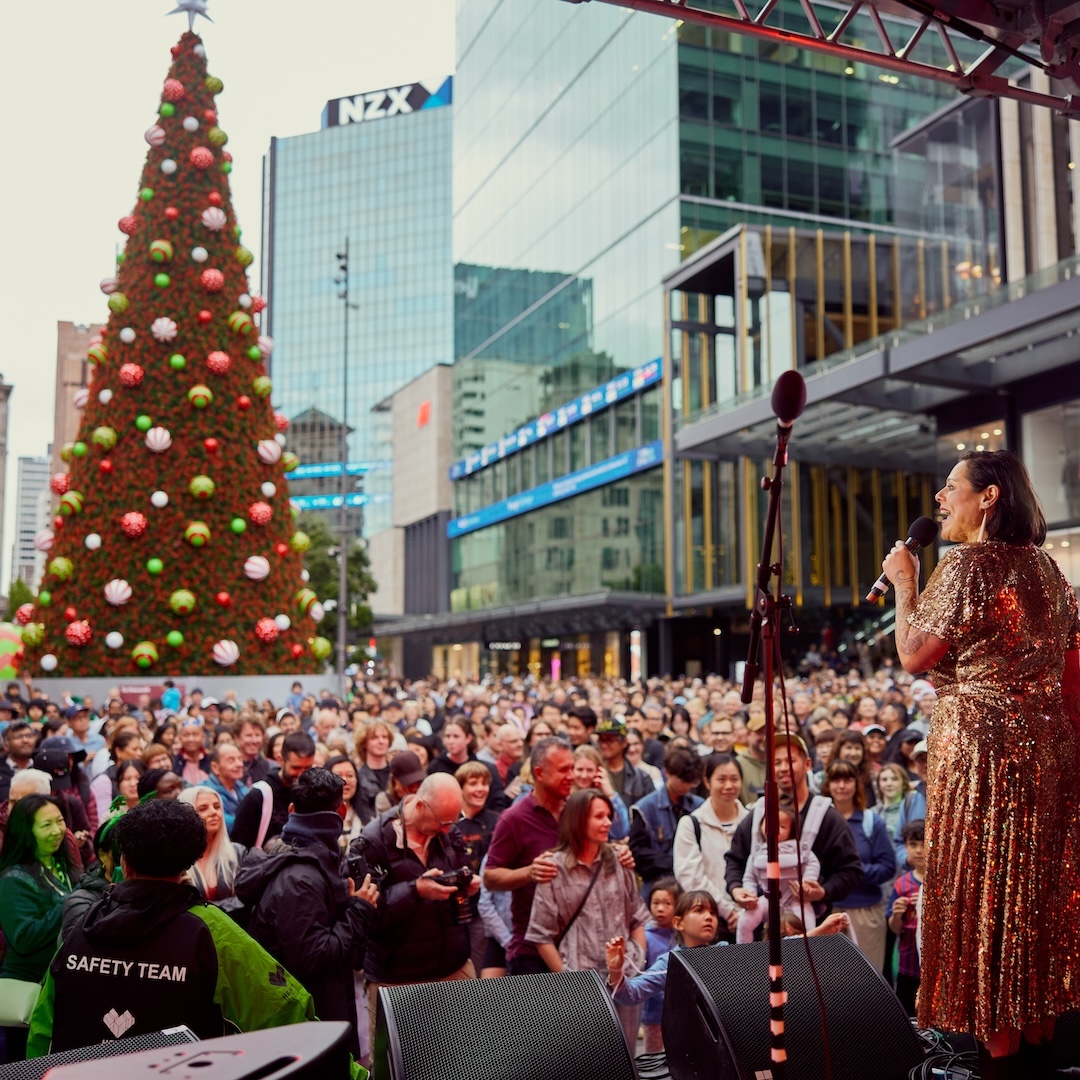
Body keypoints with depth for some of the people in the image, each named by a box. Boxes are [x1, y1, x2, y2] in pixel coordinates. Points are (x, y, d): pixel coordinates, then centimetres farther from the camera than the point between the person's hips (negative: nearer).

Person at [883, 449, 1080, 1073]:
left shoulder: (969, 565, -14)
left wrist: (905, 582, -1)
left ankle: (998, 1049, 11)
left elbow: (914, 654, -13)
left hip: (980, 745, -8)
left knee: (984, 890, 2)